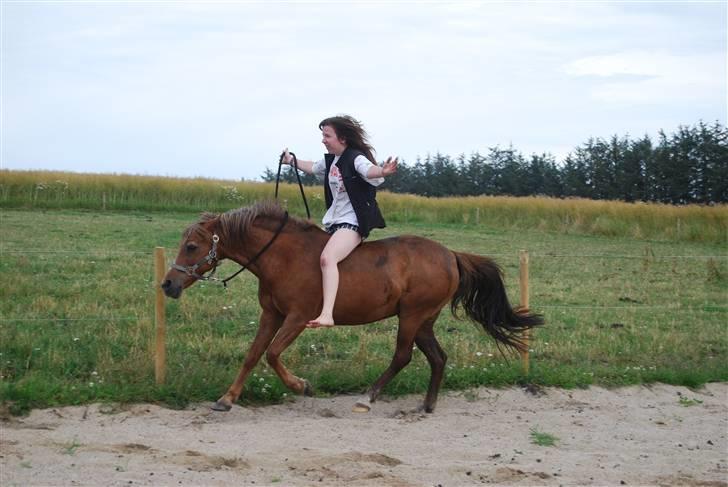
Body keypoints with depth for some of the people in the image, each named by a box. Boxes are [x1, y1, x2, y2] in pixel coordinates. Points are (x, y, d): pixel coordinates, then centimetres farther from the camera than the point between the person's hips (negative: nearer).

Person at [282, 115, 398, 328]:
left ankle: (327, 314, -44)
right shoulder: (330, 160, 14)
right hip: (333, 222, 10)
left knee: (327, 258, -32)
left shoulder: (356, 159, -13)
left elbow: (369, 170, -35)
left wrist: (383, 171, -56)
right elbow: (313, 168, 35)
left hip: (352, 222, -10)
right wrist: (291, 160, 43)